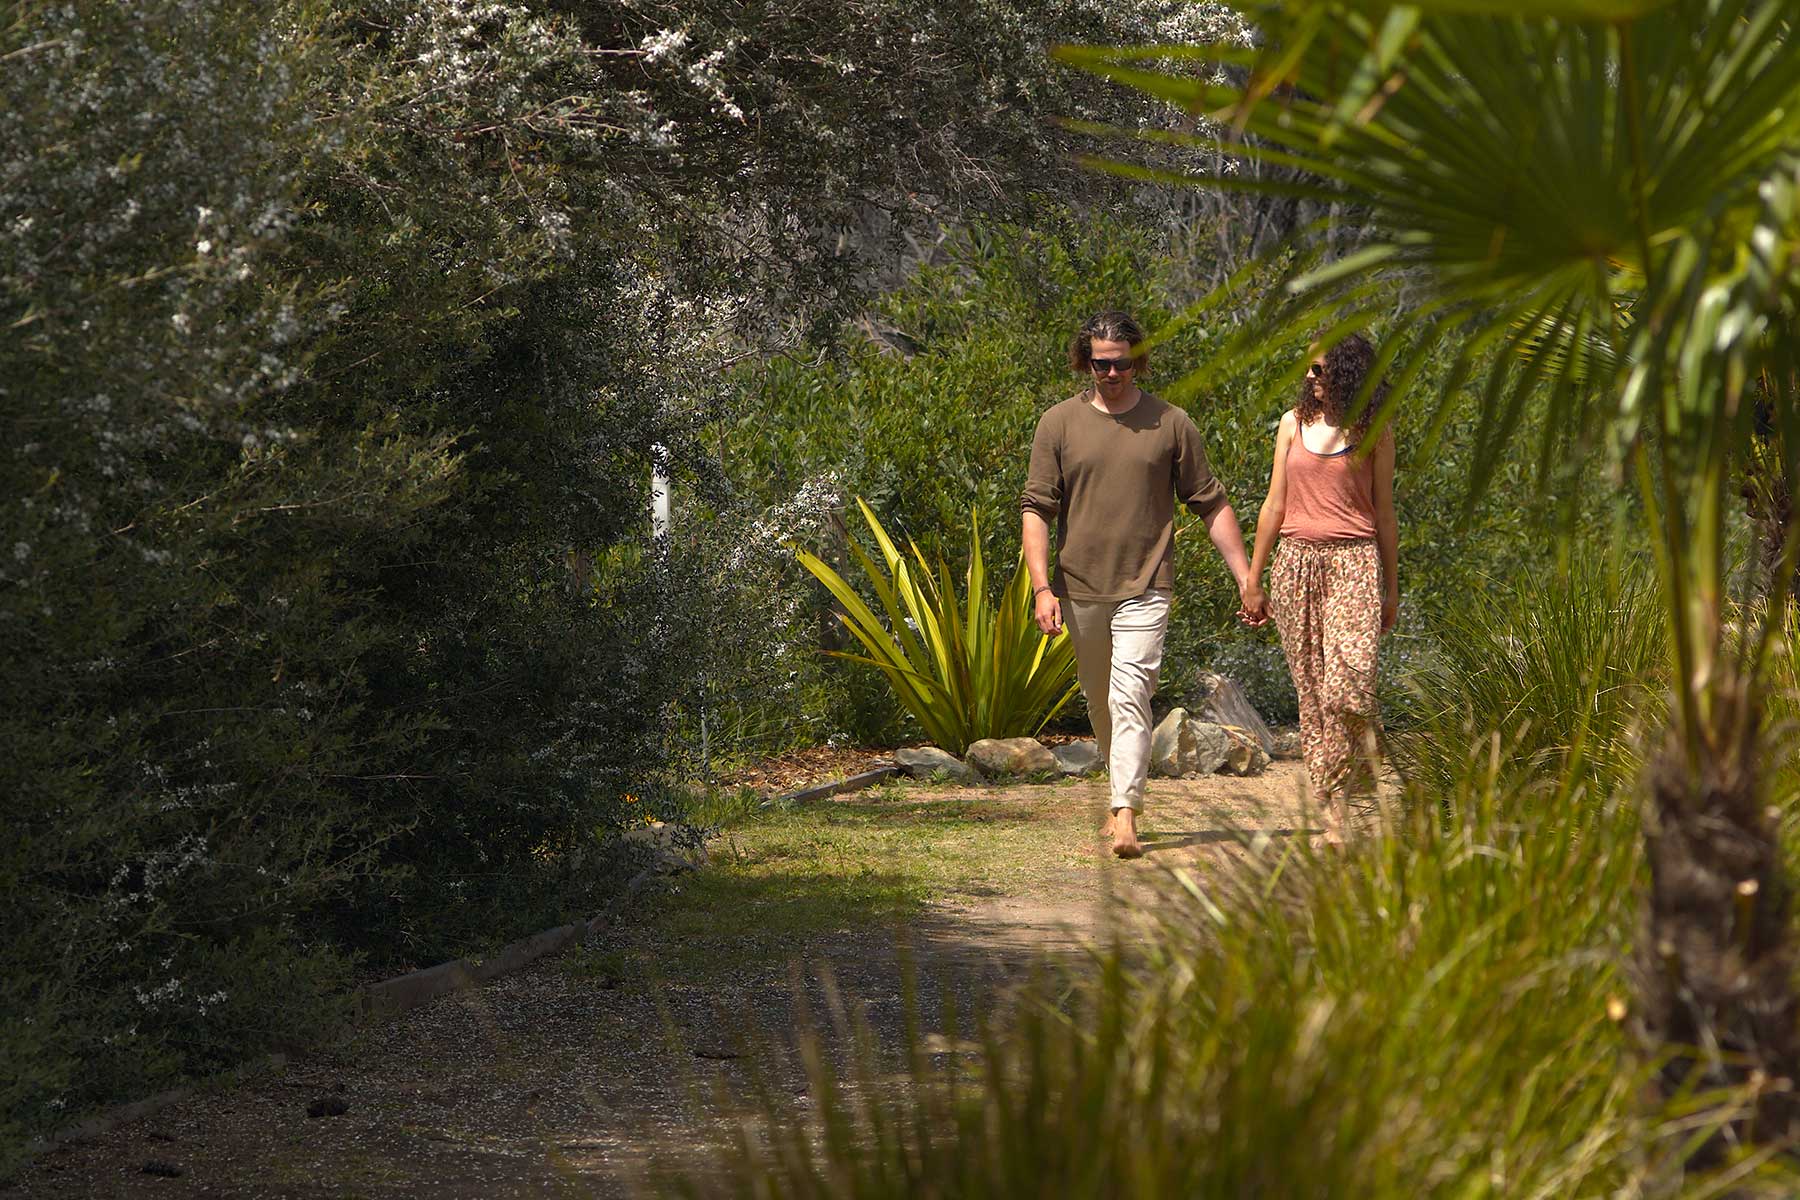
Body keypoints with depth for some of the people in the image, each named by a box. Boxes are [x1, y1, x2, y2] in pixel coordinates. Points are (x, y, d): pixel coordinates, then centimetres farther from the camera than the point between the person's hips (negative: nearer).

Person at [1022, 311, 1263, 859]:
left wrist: (1246, 578, 4)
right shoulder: (1058, 423, 3)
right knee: (1100, 702, 12)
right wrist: (1042, 588, -10)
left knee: (1130, 696, -15)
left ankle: (1126, 818, -20)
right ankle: (1123, 788, 32)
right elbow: (1037, 508, 1)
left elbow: (1211, 504, 7)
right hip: (1081, 587, 2)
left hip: (1146, 587, -2)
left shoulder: (1171, 424, 2)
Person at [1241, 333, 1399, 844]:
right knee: (1312, 692, 1)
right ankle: (1334, 818, 4)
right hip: (1296, 564, 3)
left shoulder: (1373, 434, 4)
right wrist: (1252, 580, 12)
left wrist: (1391, 589, 10)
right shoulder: (1294, 423, 10)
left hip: (1354, 562, -3)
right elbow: (1274, 505, 12)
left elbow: (1384, 514, 9)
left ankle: (1360, 769, 7)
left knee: (1349, 682, -20)